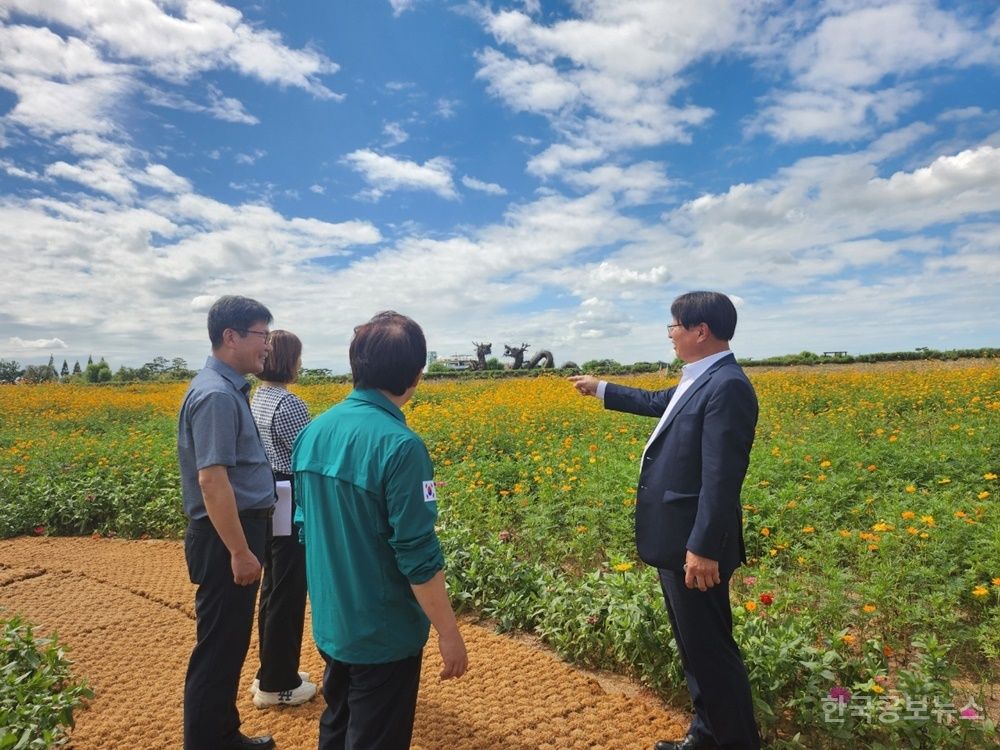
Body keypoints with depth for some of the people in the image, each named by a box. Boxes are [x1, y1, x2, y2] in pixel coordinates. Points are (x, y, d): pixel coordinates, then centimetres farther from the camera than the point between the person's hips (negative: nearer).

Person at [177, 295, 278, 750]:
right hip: (226, 538, -10)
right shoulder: (216, 395, -22)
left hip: (237, 531, 10)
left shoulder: (229, 388, 10)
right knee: (218, 647, 4)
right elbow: (212, 479, -26)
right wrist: (240, 551, -23)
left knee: (230, 642, 20)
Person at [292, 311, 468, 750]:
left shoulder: (314, 432, -4)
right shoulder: (400, 445, -27)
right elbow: (417, 555, -24)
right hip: (383, 631, -7)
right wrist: (449, 634, -12)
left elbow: (306, 526, 7)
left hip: (330, 623, 7)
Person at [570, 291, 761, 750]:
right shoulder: (699, 380, 10)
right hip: (676, 540, 10)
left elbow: (722, 479, -25)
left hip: (695, 545, -10)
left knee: (709, 648, 4)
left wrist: (704, 549, -25)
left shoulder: (727, 386, -21)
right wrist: (600, 389, 38)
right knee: (693, 644, 21)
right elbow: (658, 403, 29)